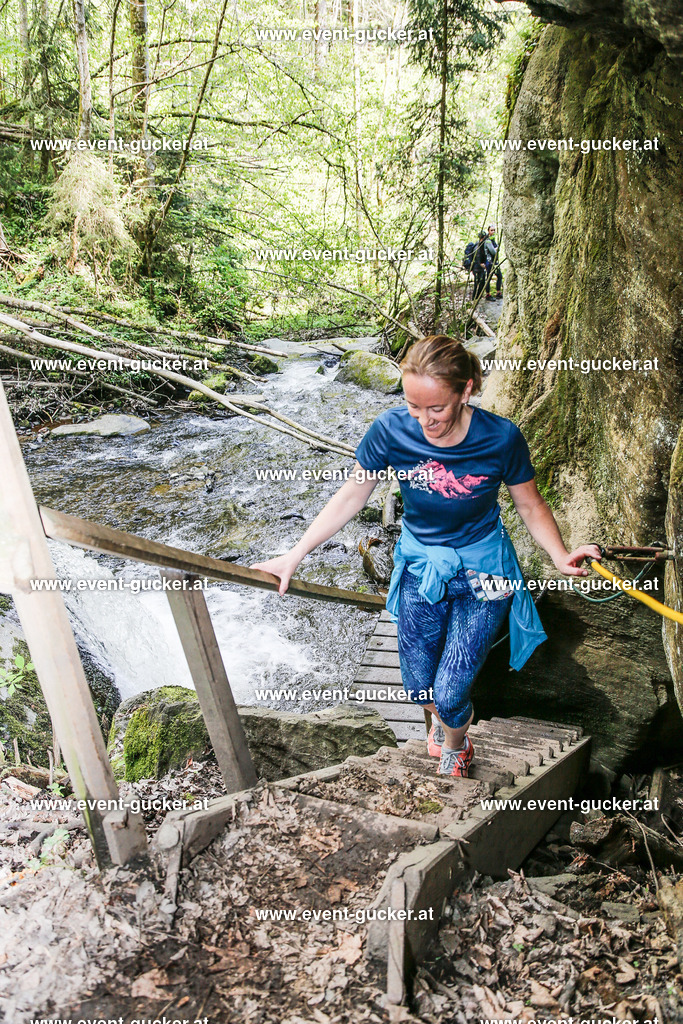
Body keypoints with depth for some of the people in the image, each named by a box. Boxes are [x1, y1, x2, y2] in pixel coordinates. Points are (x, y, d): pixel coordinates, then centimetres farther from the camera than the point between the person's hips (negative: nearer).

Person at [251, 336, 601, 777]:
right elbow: (351, 497, -8)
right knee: (419, 687, 13)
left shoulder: (501, 438, -23)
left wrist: (561, 556, -23)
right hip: (419, 565, 2)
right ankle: (440, 715, 53)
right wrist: (295, 555, -10)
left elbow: (531, 505, -6)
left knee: (450, 694, -4)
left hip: (482, 571, -2)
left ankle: (455, 749, 34)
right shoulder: (391, 430, -20)